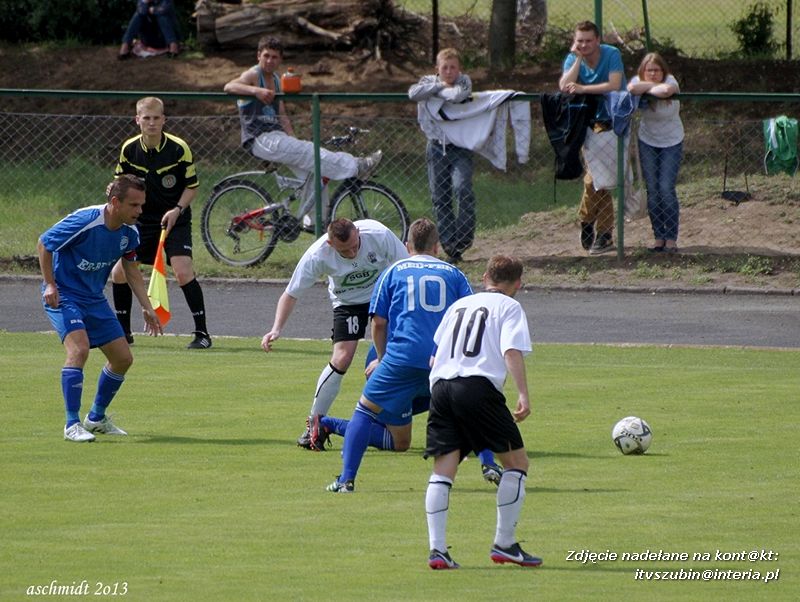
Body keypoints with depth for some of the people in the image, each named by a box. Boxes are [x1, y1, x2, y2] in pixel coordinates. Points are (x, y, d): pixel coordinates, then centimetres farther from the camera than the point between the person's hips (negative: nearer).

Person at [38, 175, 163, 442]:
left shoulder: (129, 232, -5)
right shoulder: (84, 222, -26)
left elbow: (131, 270, 11)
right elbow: (44, 244, -13)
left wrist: (147, 307, 5)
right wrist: (50, 285, -13)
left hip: (94, 299, 7)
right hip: (62, 296, -7)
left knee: (122, 358, 6)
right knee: (79, 347, -28)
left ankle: (96, 418, 27)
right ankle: (72, 425, -22)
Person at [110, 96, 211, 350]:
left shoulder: (179, 148, -14)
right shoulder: (129, 149, -4)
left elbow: (192, 185, -5)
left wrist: (177, 209, -19)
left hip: (175, 220, -4)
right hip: (143, 221, 4)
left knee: (183, 272, -20)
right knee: (119, 272, -2)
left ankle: (202, 333, -11)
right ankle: (123, 331, 17)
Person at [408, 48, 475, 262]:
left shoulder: (464, 81, -1)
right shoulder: (429, 81, 6)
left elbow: (458, 95, -25)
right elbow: (414, 93, -16)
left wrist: (438, 91, -10)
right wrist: (439, 86, -14)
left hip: (459, 146, -3)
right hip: (436, 146, 3)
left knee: (462, 188, -22)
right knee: (440, 198, 3)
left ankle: (464, 236, -11)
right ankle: (449, 244, 10)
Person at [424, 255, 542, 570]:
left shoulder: (459, 305, 27)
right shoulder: (509, 307, 10)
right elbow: (512, 351, -6)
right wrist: (523, 394, -13)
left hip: (440, 385, 5)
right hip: (479, 387, -5)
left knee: (442, 471, 2)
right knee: (516, 462, 8)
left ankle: (437, 549, -9)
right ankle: (504, 544, 4)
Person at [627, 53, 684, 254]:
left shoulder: (670, 81, -18)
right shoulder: (638, 80, -10)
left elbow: (667, 90, -43)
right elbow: (632, 88, -35)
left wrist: (647, 88, -26)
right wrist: (653, 86, -26)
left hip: (671, 142, -3)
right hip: (647, 142, 3)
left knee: (667, 189, -10)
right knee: (652, 191, 0)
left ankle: (671, 239, -2)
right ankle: (659, 237, 9)